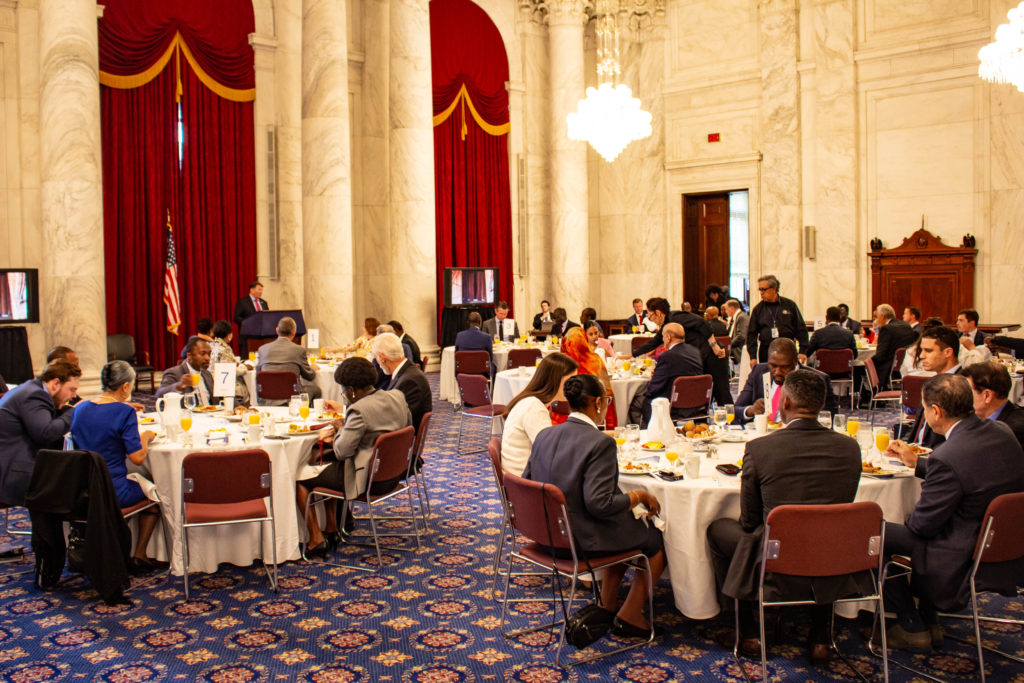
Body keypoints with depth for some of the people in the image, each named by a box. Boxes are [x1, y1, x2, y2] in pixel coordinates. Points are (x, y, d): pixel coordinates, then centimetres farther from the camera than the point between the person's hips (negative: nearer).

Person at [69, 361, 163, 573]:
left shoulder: (80, 409, 4)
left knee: (137, 483, 31)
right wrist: (145, 437, 2)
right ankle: (139, 555, 19)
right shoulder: (124, 412, -15)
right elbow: (137, 458, -18)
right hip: (113, 492, -7)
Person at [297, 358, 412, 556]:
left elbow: (342, 451, -20)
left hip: (368, 479, -9)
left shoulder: (359, 410, -23)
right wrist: (339, 435, 13)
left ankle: (316, 539, 7)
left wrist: (340, 428, 0)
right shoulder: (398, 397, 1)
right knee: (327, 463, 29)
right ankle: (332, 531, 30)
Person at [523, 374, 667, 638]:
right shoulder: (601, 443, -22)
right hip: (584, 539, -8)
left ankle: (607, 604, 34)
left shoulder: (544, 436, 0)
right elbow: (599, 504, -27)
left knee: (625, 527, 31)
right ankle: (629, 616, 19)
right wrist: (638, 496, -11)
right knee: (659, 540, 12)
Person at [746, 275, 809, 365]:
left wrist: (803, 351, -1)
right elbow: (751, 334, 8)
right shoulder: (758, 309, 8)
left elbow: (801, 329, 6)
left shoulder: (790, 305, 5)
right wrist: (753, 356, 0)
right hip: (766, 352, 1)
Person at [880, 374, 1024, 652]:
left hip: (965, 561, -9)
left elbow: (922, 524, -18)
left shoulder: (948, 457, -29)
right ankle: (929, 621, 32)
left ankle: (912, 628, 17)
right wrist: (915, 462, 20)